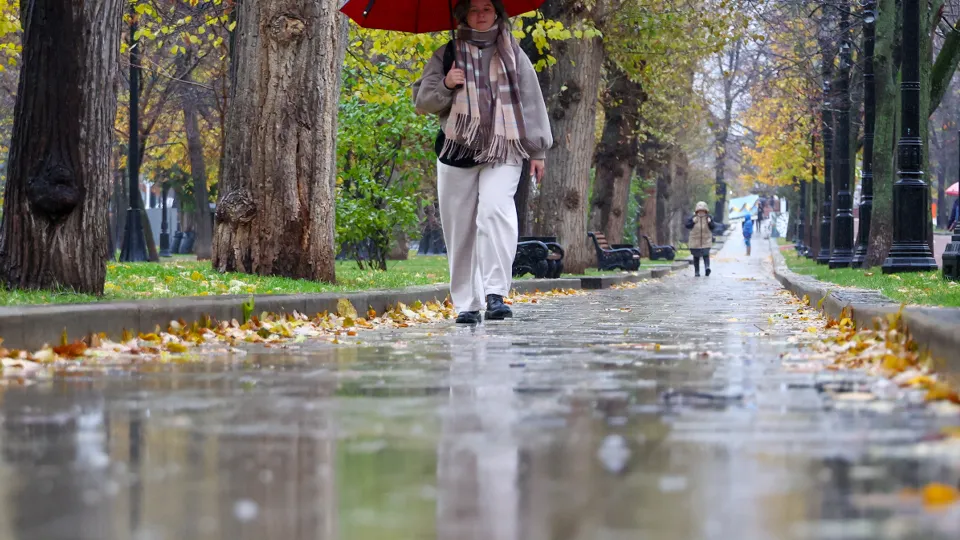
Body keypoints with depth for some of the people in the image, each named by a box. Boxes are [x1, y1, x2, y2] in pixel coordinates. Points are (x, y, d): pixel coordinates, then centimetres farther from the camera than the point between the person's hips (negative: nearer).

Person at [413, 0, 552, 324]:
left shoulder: (514, 56, 13)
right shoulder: (447, 56, 12)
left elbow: (532, 103, 13)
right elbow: (422, 102, 10)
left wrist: (537, 151, 8)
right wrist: (445, 85, -10)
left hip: (504, 153, -1)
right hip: (456, 152, 1)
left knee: (495, 210, -24)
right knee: (460, 229, -1)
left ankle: (496, 294, -28)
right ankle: (466, 305, 6)